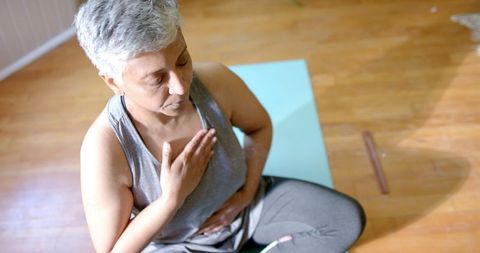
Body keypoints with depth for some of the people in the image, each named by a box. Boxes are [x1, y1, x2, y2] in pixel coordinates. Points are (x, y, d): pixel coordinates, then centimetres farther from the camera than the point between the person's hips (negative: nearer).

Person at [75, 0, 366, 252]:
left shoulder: (216, 81, -23)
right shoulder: (105, 146, -31)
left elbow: (260, 126, 1)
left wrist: (247, 192, -9)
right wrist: (172, 198, -32)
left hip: (241, 205, 3)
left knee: (348, 218, -5)